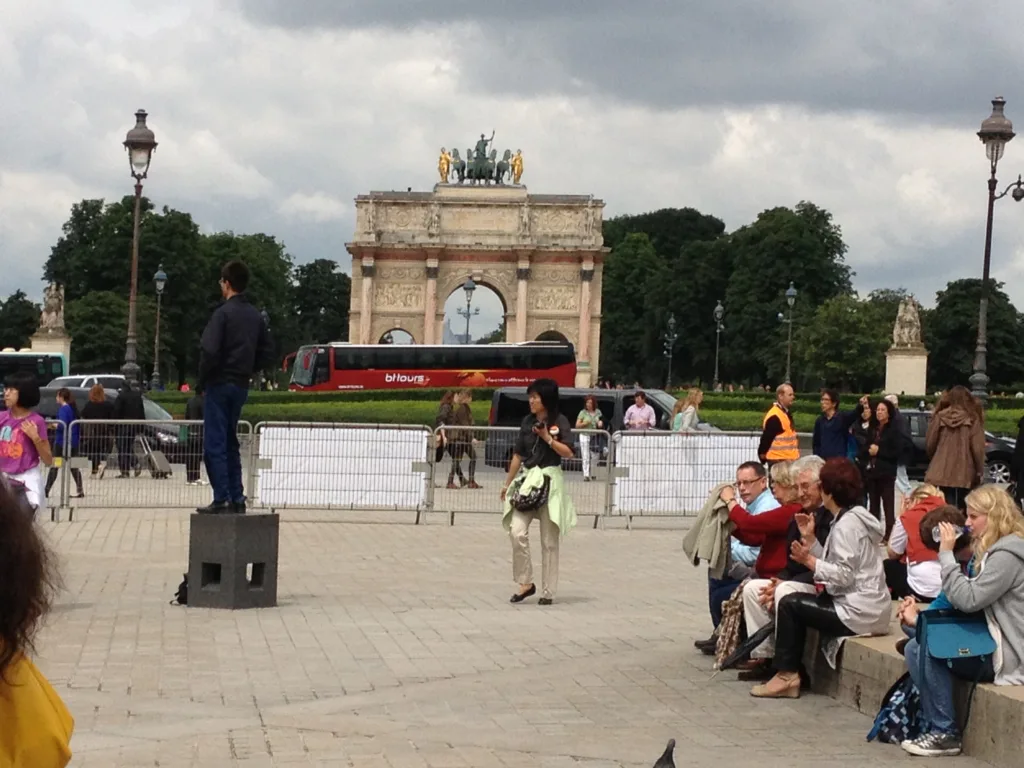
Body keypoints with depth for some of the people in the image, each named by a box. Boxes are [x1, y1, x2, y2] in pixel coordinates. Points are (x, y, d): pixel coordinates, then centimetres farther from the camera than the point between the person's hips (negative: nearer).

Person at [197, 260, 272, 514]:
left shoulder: (223, 313, -13)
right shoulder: (255, 316, 10)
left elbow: (209, 351, -20)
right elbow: (265, 353, 14)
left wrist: (202, 380, -8)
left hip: (220, 384, -7)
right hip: (241, 386, 7)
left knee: (214, 445, -4)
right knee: (230, 443, 16)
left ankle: (221, 500, -9)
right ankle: (236, 498, 14)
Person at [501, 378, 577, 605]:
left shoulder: (560, 422, -3)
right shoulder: (527, 421, 9)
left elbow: (568, 453, -9)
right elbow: (518, 455, 15)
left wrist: (547, 438, -17)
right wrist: (507, 483, 17)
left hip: (550, 482, -4)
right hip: (527, 480, 4)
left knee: (549, 541, 2)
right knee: (517, 532, -12)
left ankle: (548, 591, 9)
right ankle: (525, 583, -1)